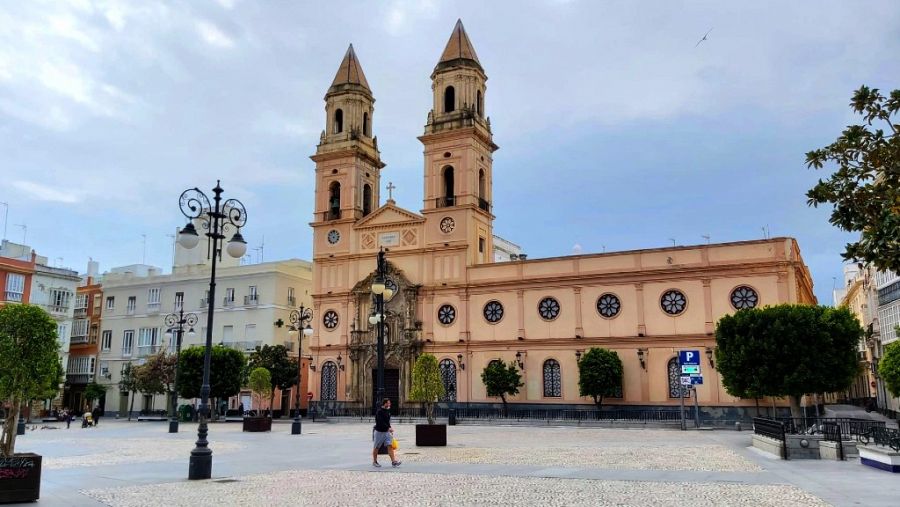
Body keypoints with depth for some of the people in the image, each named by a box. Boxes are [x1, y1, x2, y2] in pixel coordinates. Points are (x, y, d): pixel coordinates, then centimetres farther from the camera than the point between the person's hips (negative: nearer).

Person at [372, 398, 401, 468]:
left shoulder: (388, 411, 9)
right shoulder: (379, 412, -16)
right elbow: (380, 422, -25)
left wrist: (390, 428, 12)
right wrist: (388, 428, -30)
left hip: (387, 432, 6)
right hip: (379, 431, -6)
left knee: (390, 446, -5)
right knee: (376, 447, 7)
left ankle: (393, 461, -10)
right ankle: (374, 461, 20)